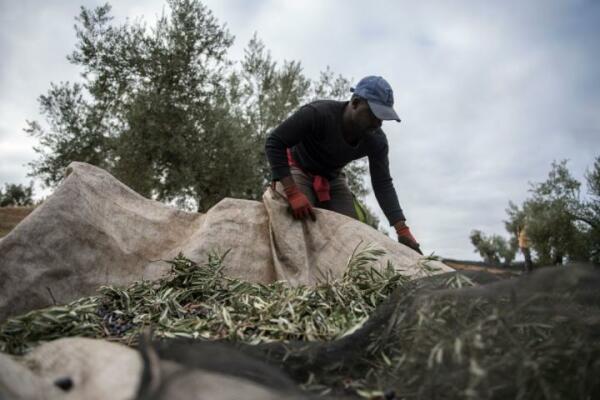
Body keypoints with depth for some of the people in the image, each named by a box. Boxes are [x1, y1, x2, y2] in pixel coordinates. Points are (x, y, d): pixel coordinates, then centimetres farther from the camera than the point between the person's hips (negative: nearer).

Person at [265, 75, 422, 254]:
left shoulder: (376, 140, -17)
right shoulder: (317, 114, -33)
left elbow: (383, 184, -13)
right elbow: (273, 143, -31)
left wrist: (403, 231, -23)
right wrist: (293, 193, -39)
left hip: (332, 179, 5)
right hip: (299, 171, -5)